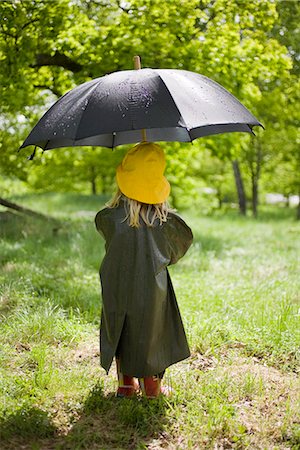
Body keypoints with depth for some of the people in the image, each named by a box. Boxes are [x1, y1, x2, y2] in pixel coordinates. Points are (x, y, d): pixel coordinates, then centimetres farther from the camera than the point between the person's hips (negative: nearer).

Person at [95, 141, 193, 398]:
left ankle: (127, 383, 31)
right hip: (153, 290, -1)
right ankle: (152, 386, 29)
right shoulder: (164, 220, -16)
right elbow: (186, 238, 1)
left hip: (118, 291, 1)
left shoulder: (109, 218, -18)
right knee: (153, 333, 18)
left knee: (121, 332, 21)